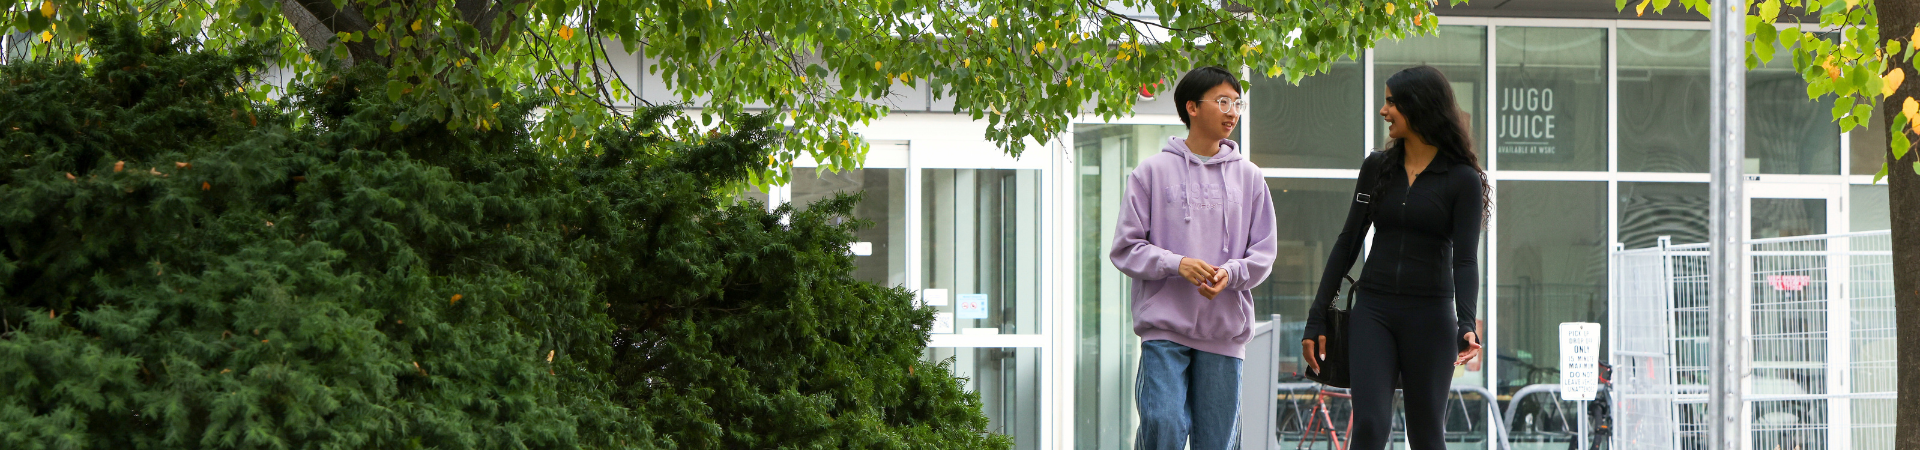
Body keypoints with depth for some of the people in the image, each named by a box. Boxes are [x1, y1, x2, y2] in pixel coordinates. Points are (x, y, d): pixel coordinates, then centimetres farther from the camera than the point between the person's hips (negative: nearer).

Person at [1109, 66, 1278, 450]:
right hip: (1165, 326, -3)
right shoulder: (1154, 171, 3)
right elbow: (1126, 248, 1)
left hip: (1225, 331, 3)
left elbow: (1263, 255, 11)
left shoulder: (1248, 177, 11)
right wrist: (1177, 264, -15)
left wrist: (1231, 273, -11)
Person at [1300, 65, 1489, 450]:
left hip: (1430, 316, -3)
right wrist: (1317, 318, 7)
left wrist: (1466, 325, -28)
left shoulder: (1463, 180, -4)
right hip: (1373, 311, 3)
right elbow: (1347, 244, 11)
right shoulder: (1377, 168, 8)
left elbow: (1464, 259, -12)